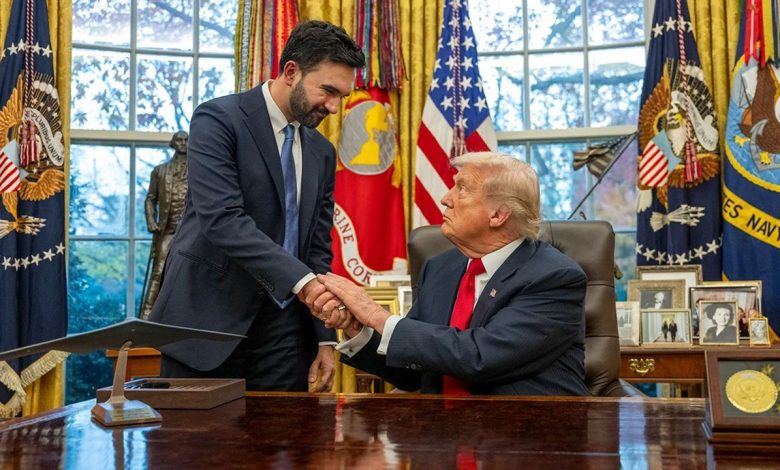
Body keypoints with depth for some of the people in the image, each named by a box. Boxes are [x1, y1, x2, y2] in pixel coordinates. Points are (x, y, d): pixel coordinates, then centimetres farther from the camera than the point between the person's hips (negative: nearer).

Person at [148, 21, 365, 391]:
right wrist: (303, 282, -31)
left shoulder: (321, 152, 11)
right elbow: (222, 219, -22)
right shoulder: (218, 120, -9)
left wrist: (325, 338, 7)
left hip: (282, 331, 6)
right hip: (208, 319, -5)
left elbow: (318, 248, 13)